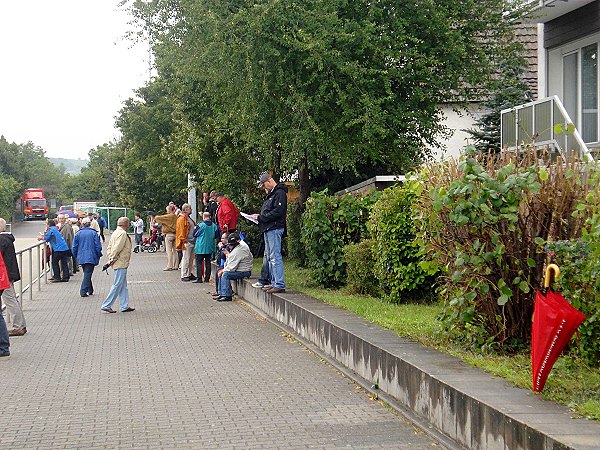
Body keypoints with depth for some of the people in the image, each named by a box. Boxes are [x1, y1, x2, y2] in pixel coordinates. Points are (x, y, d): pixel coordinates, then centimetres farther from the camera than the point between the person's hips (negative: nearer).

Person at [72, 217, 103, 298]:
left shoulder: (78, 234, 0)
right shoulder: (93, 233, -7)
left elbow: (74, 247, 4)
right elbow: (98, 246, -7)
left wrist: (76, 256, 18)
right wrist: (99, 255, 7)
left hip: (81, 258, 3)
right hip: (91, 257, -3)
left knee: (87, 273, 17)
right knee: (88, 274, -3)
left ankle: (90, 290, 24)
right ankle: (83, 291, -11)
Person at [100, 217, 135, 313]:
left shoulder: (115, 233, 15)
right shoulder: (122, 233, -16)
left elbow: (109, 248, 14)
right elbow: (117, 248, -22)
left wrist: (110, 259, 6)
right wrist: (112, 260, -16)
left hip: (119, 264, 10)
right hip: (121, 263, -10)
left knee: (123, 286, 14)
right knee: (117, 285, -5)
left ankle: (124, 306, 17)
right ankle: (106, 305, -2)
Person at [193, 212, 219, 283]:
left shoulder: (201, 225, -15)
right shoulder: (214, 226, -2)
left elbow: (196, 234, -5)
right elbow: (216, 235, 7)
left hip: (201, 247, -5)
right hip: (210, 247, 5)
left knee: (199, 262, 0)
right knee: (208, 262, 11)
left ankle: (199, 278, -5)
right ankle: (207, 278, 12)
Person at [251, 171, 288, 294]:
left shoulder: (279, 193, -11)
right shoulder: (270, 194, 20)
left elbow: (277, 212, -20)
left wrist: (260, 217, -14)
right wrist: (259, 217, 6)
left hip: (275, 229, -11)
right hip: (268, 229, 11)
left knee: (275, 257, -11)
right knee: (269, 257, 12)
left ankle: (280, 285, -11)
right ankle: (274, 283, 16)